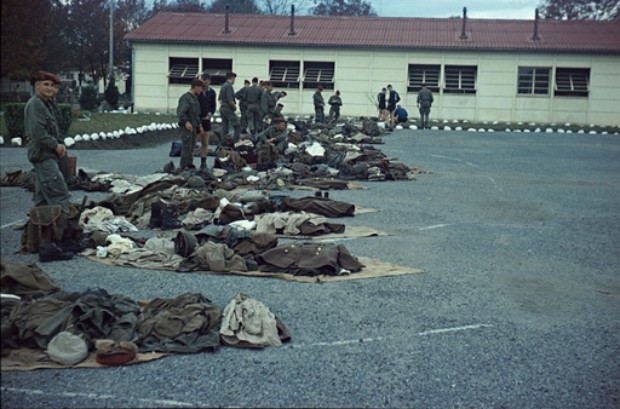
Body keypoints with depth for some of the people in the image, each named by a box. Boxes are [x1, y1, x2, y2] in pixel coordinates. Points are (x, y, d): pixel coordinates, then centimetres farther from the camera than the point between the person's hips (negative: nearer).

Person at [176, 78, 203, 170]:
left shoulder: (195, 98, 18)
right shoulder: (185, 97, -12)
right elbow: (180, 112, -21)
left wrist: (199, 125, 21)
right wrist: (186, 122, -32)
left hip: (193, 127, 9)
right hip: (186, 127, -9)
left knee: (192, 148, 13)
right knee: (187, 147, -10)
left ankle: (189, 165, 21)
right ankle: (183, 166, -5)